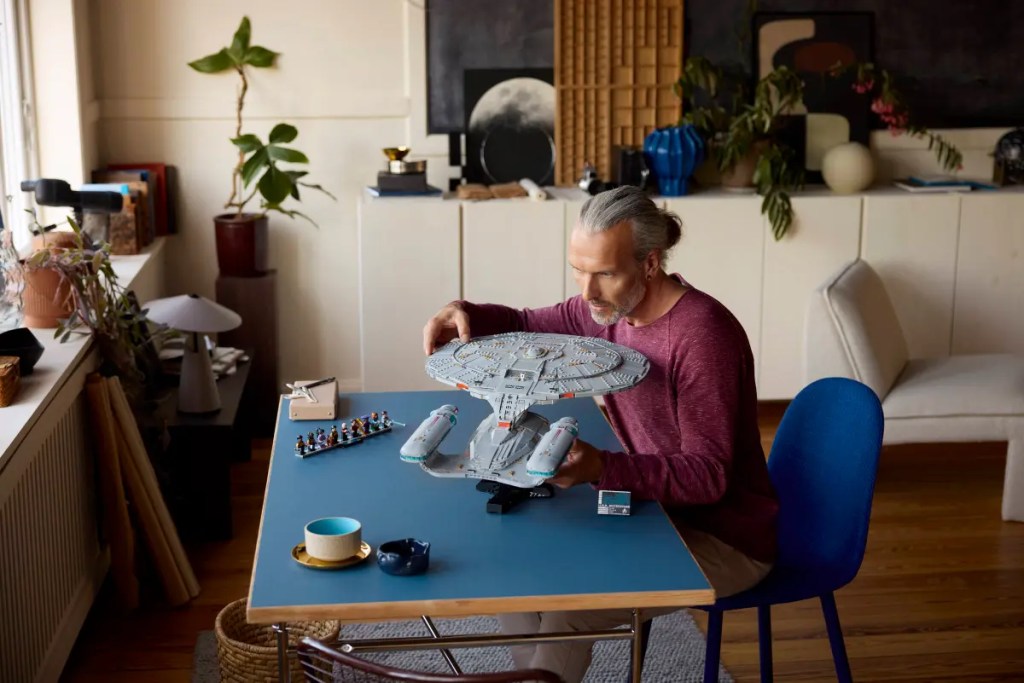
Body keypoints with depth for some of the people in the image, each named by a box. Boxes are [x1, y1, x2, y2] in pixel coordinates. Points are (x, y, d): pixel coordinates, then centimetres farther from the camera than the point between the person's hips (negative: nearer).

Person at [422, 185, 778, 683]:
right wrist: (466, 314, -9)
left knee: (565, 609, -22)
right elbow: (530, 326, 13)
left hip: (724, 541, -8)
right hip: (658, 510, 8)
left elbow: (708, 475, -27)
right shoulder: (610, 306, -3)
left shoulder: (704, 335, -27)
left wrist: (602, 468, -42)